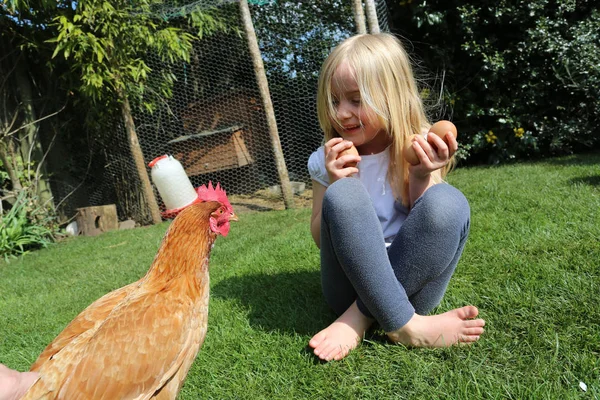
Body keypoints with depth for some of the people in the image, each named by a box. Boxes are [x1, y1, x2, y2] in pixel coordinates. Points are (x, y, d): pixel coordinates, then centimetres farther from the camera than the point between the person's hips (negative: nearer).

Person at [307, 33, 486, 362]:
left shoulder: (417, 150, 0)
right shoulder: (329, 160, 2)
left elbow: (431, 220, -3)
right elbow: (321, 239, 0)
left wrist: (421, 177, -19)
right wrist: (333, 186, -16)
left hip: (409, 279, 1)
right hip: (351, 284, 0)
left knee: (448, 202, -27)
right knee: (343, 195, -27)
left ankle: (359, 319, -23)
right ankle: (404, 325, -25)